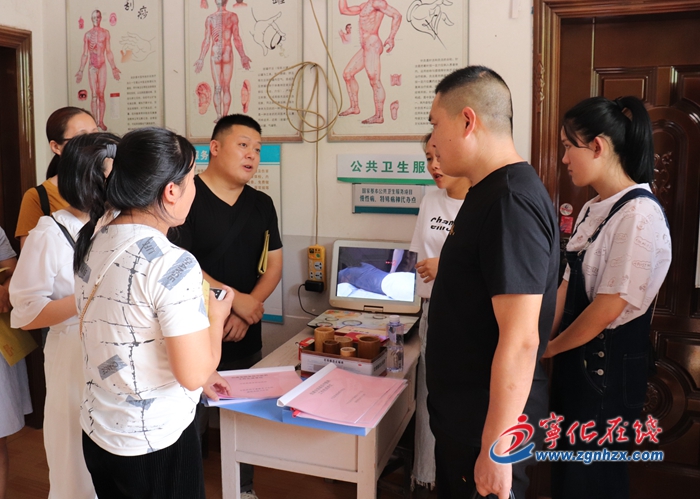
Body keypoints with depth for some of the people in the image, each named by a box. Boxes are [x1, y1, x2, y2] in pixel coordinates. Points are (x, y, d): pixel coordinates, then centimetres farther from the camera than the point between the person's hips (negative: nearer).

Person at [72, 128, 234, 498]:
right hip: (155, 444, -7)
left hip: (96, 432, 7)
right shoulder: (172, 264, -25)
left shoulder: (92, 243, -1)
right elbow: (193, 375, -23)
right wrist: (216, 316, -6)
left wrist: (200, 375, 16)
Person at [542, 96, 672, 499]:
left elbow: (609, 306, -20)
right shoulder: (592, 210, 7)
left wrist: (548, 348, -7)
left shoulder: (639, 213, -19)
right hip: (576, 359, 8)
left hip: (611, 364, -8)